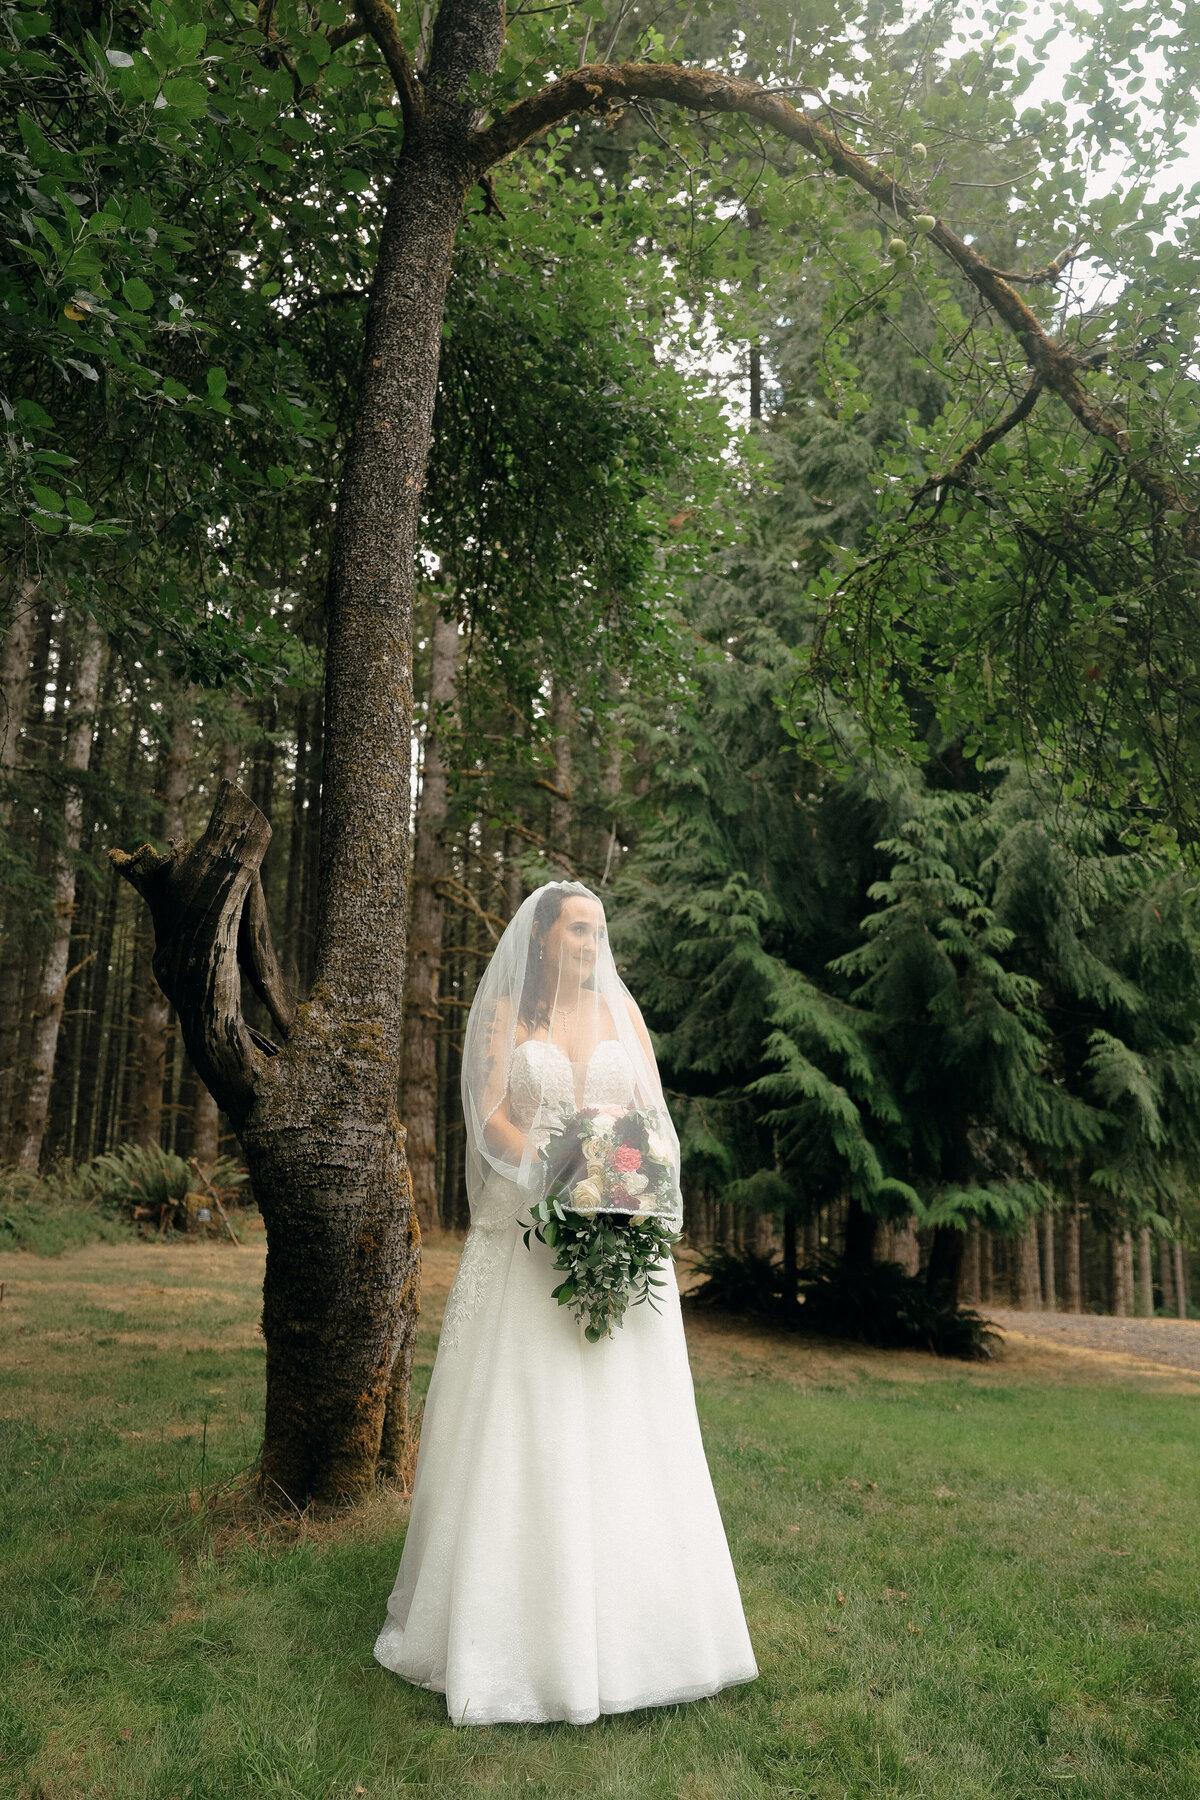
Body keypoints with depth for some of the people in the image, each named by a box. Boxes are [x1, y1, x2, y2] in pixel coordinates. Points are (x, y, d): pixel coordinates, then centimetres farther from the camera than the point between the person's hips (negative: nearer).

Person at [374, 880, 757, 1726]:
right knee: (520, 1417, 0)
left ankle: (625, 1618, 16)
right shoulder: (505, 1012, 5)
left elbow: (657, 1115, 8)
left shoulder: (622, 1009, 12)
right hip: (529, 1228, -2)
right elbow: (490, 1117, -5)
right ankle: (519, 1623, 12)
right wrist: (556, 1172, -20)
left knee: (622, 1423, 4)